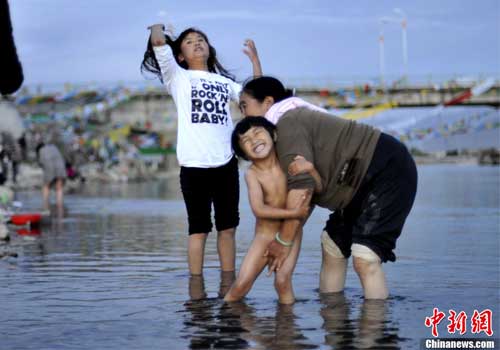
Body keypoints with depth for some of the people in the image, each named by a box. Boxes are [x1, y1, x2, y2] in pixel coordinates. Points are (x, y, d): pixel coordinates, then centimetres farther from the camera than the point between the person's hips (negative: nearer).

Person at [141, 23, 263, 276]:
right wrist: (158, 26, 16)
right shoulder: (178, 77, 8)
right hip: (194, 165, -4)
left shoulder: (224, 82, 21)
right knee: (199, 229, -1)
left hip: (226, 163, 4)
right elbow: (158, 42, -5)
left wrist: (255, 59, 19)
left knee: (227, 227, 8)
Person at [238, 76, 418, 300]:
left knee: (365, 258, -20)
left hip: (388, 170, -11)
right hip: (364, 181, 11)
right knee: (332, 245, 14)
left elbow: (301, 189, -25)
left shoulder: (288, 124, -16)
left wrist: (284, 242, -17)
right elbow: (308, 195, 12)